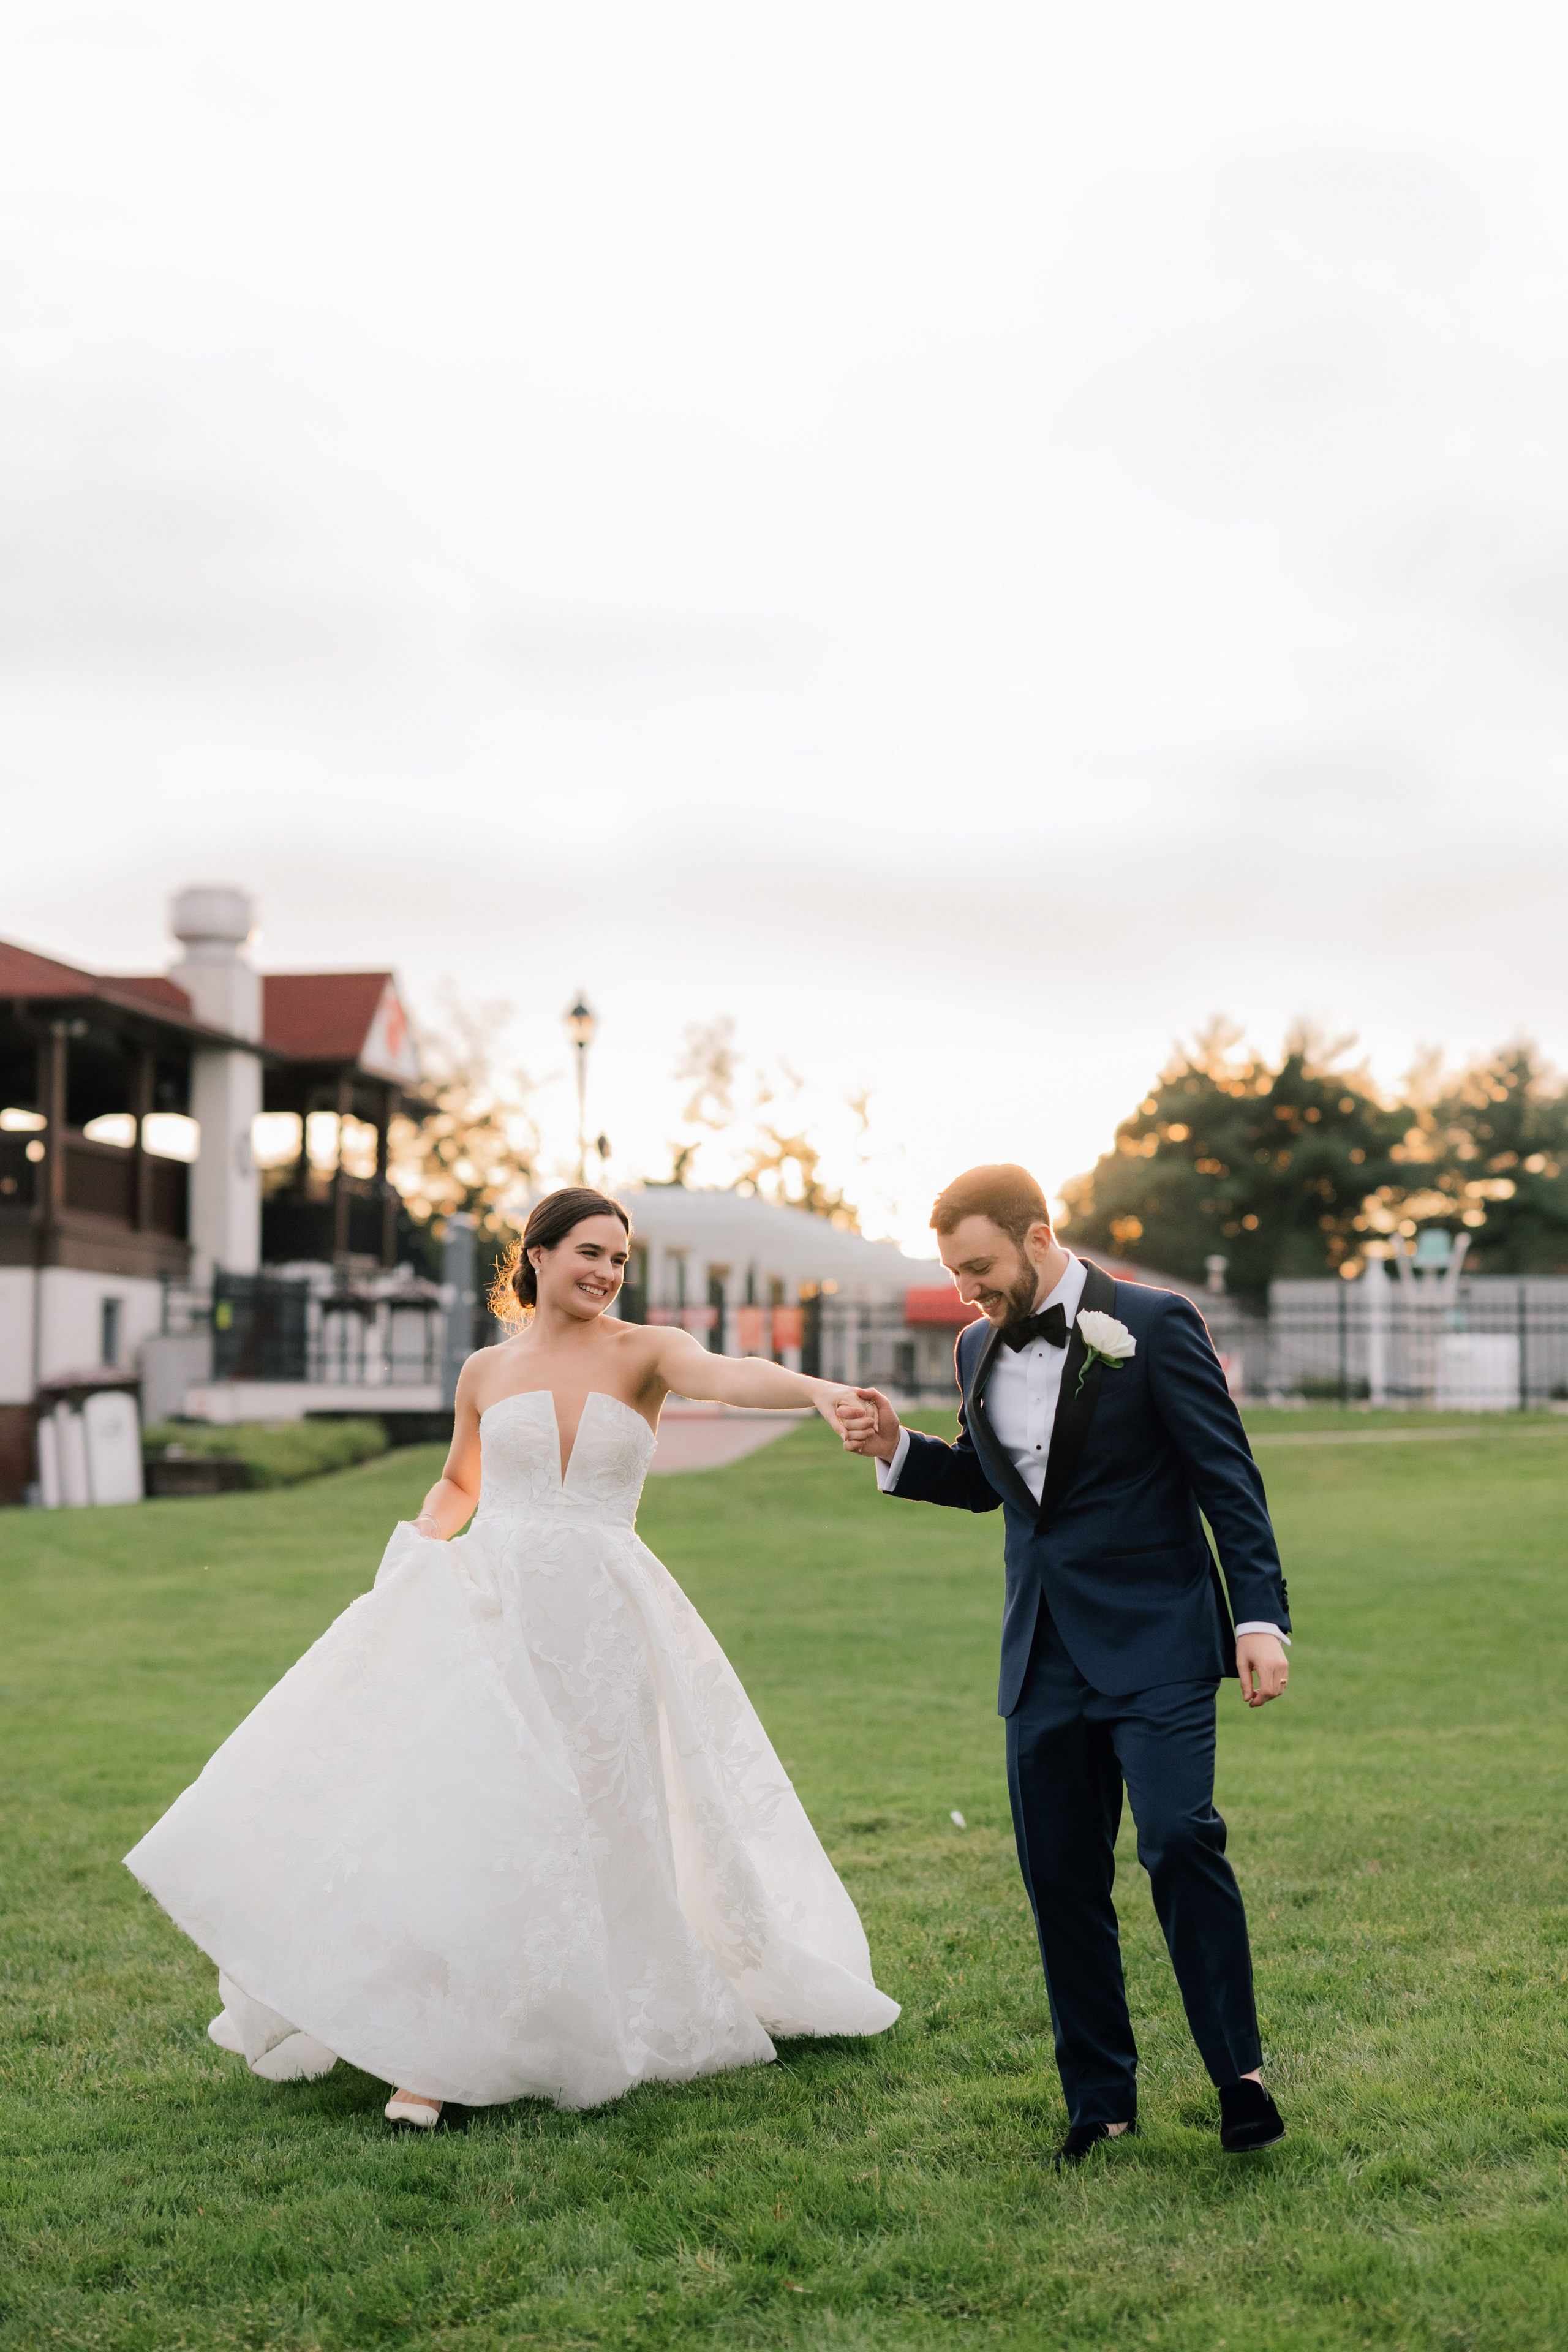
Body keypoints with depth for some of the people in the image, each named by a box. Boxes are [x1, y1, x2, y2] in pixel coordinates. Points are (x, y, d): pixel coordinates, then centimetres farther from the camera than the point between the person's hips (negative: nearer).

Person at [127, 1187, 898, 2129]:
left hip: (597, 1624, -2)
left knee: (582, 1832, 0)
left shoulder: (642, 1352, 1)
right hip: (487, 1616, 2)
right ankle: (437, 2058, 0)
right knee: (456, 1805, -7)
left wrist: (818, 1389, -41)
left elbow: (724, 1373, -21)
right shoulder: (487, 1372, 10)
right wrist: (418, 1548, 6)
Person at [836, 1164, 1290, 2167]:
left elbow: (1228, 1476, -8)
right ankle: (1100, 2098, 17)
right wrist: (900, 1449, 5)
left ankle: (1239, 2068, -1)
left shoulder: (1153, 1325, -8)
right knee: (1061, 1876, 6)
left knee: (1178, 1838, -17)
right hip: (1045, 1657, 6)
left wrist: (1261, 1615, -14)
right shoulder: (980, 1349, 10)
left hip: (1154, 1641, -6)